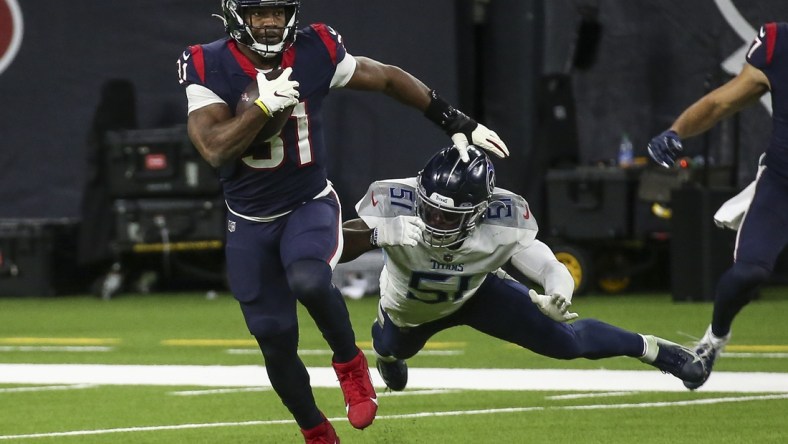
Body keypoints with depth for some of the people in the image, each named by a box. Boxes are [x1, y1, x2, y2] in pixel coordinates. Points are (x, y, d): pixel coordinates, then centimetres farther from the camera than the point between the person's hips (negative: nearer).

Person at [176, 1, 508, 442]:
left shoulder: (316, 53, -11)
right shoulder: (209, 68, -14)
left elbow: (388, 78, 2)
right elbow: (215, 149, -24)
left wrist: (457, 122, 5)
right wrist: (264, 106, -33)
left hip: (310, 206, -1)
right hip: (250, 223, 1)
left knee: (308, 281, -33)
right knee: (276, 343, 2)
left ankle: (350, 363, -5)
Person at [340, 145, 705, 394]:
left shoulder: (501, 224, -39)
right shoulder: (395, 203, -43)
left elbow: (552, 269, -33)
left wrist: (558, 298, -57)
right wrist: (375, 235, -71)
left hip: (475, 293, -1)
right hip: (408, 312, 1)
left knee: (564, 341, -6)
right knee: (392, 349, 33)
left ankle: (650, 348, 20)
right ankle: (389, 354, 73)